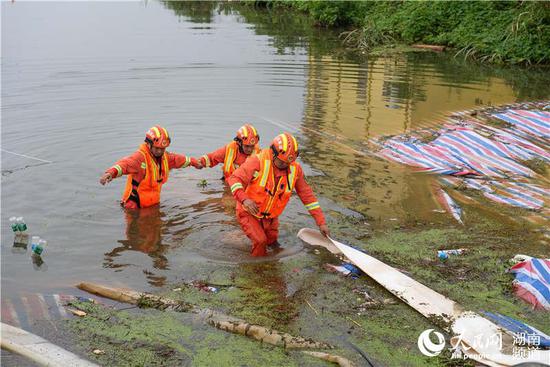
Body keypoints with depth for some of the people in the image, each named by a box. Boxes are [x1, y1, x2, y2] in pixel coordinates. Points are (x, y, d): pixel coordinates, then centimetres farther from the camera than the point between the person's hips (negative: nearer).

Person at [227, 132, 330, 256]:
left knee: (273, 245, 13)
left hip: (270, 217, 5)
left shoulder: (295, 169, -10)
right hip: (249, 212, -5)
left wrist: (321, 222, -6)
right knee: (260, 241, -19)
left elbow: (307, 195, -4)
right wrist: (244, 199, -45)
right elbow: (235, 178, -27)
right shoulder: (258, 161, -24)